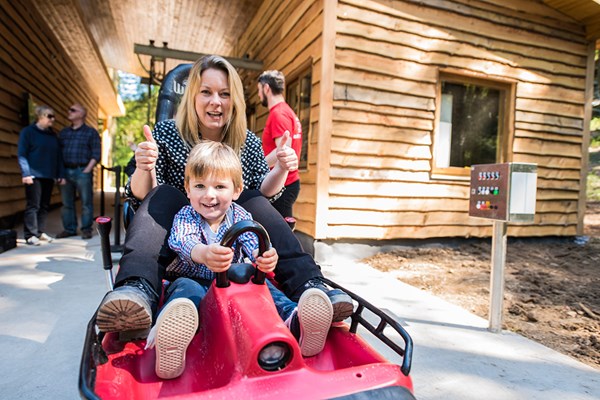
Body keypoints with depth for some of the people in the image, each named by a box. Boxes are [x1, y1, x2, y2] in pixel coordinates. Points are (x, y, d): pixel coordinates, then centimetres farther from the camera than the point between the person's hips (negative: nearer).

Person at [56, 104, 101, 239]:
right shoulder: (64, 132, 17)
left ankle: (86, 229, 6)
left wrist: (87, 170, -12)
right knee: (67, 203, 8)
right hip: (65, 171, 5)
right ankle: (69, 229, 17)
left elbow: (96, 154, -4)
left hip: (83, 171, -5)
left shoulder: (91, 132, 3)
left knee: (86, 202, -2)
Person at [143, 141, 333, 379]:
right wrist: (203, 254, -55)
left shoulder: (239, 216, 0)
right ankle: (166, 335, -61)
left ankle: (293, 322, -47)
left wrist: (265, 257, -47)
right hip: (193, 280, -2)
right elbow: (183, 242, -29)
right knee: (187, 289, -33)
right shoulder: (185, 217, -5)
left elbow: (253, 243, -19)